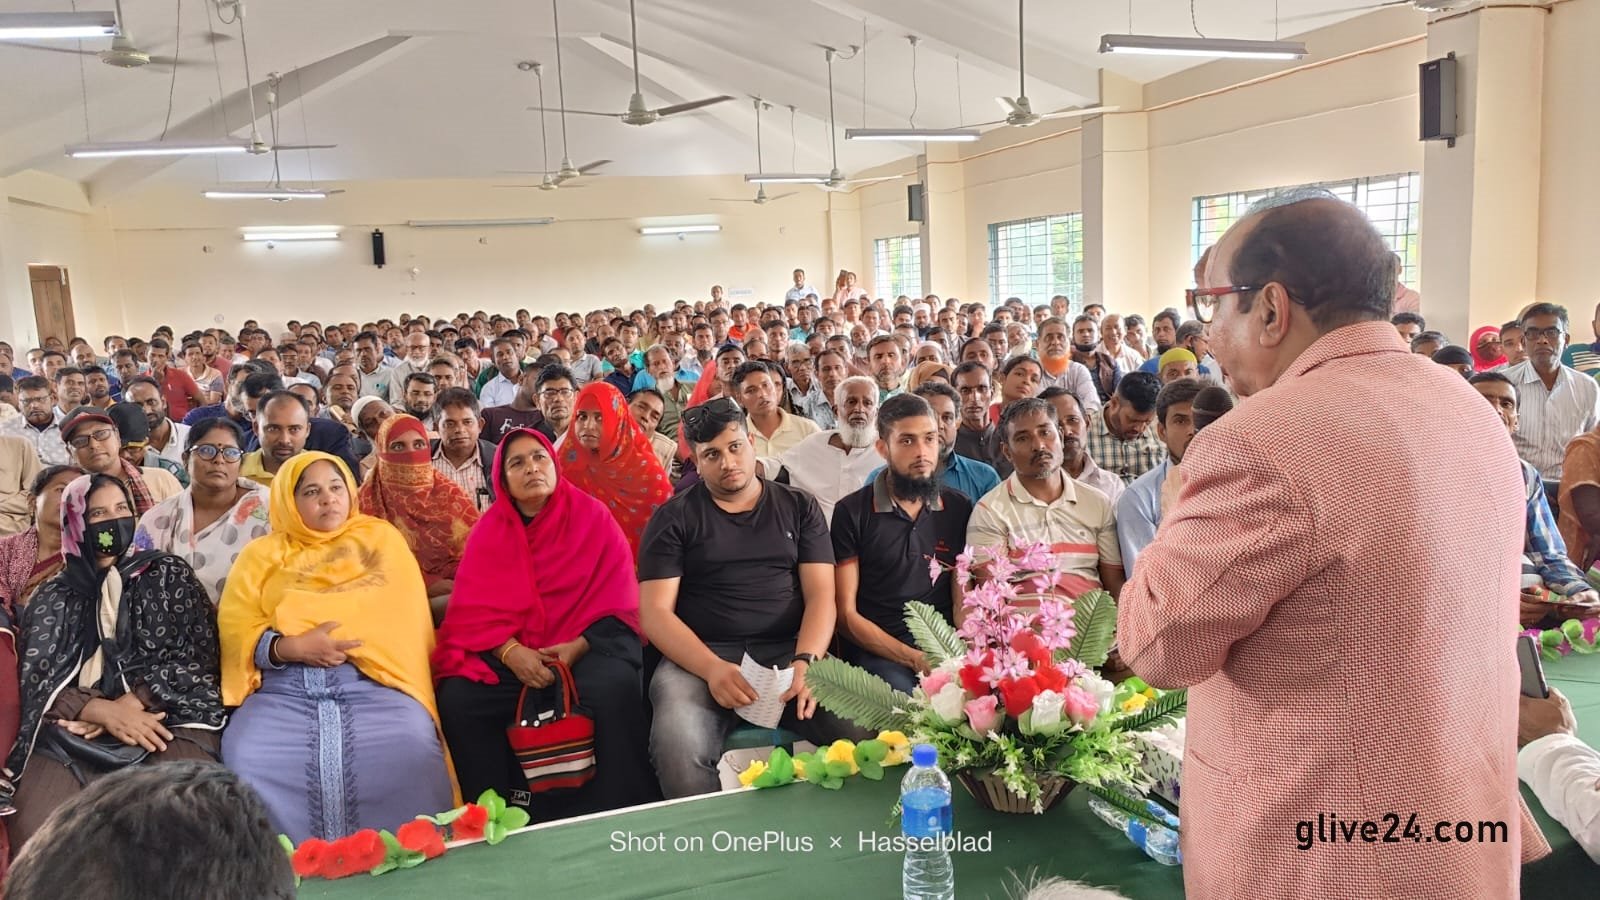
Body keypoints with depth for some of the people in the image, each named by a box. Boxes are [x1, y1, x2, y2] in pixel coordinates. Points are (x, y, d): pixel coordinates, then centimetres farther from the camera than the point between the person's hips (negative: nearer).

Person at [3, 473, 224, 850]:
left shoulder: (169, 573, 17)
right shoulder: (53, 596, 19)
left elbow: (196, 655, 6)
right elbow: (37, 679, 7)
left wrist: (131, 704, -8)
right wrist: (106, 712, -12)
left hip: (164, 716, -2)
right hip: (73, 728, 2)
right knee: (35, 831, -27)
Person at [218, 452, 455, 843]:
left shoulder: (380, 537, 19)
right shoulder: (261, 554, 21)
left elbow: (398, 611, 6)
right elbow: (236, 627, 6)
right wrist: (290, 647, -13)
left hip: (372, 681, -1)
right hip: (283, 687, 2)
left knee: (409, 752, -30)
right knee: (248, 760, -27)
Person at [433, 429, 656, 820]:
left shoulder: (593, 517, 3)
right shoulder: (488, 530, 9)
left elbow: (617, 603, -1)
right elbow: (473, 610, -1)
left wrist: (578, 647, -18)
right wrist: (510, 651, -19)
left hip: (586, 648, -2)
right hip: (509, 654, 2)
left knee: (615, 688, -34)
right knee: (457, 699, -24)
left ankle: (612, 815, -18)